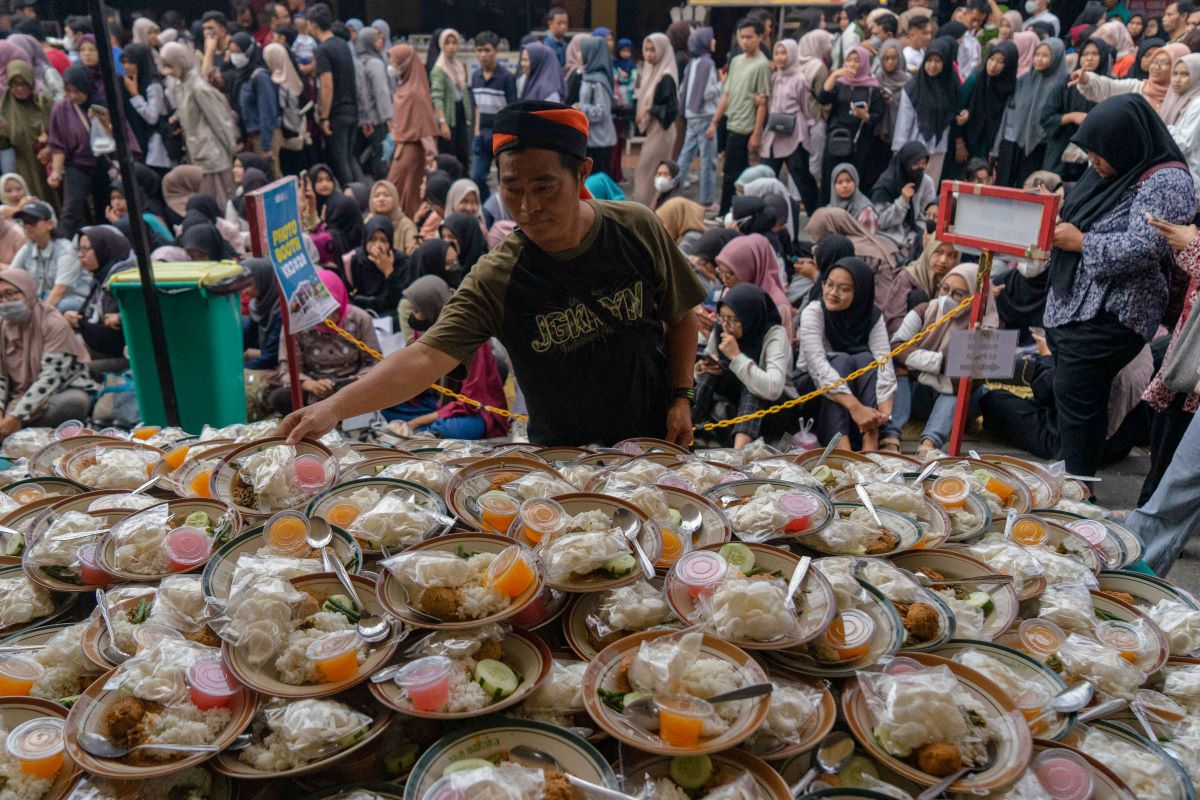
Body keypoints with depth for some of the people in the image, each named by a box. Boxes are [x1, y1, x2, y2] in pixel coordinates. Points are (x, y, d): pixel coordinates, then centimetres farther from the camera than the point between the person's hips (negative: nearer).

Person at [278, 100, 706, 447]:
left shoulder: (637, 229, -12)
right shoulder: (495, 280, -19)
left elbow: (681, 317, 2)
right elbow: (427, 356, -28)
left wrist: (681, 396, -6)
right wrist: (335, 407, -41)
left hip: (656, 443, 2)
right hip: (561, 456, -1)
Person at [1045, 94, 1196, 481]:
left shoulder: (1166, 181, -15)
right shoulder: (1106, 170, 11)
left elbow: (1143, 248, -25)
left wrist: (1081, 242, -17)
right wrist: (1056, 224, 4)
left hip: (1109, 315, -9)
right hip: (1070, 305, 9)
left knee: (1075, 395, -8)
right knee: (1070, 395, 14)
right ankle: (1065, 481, 26)